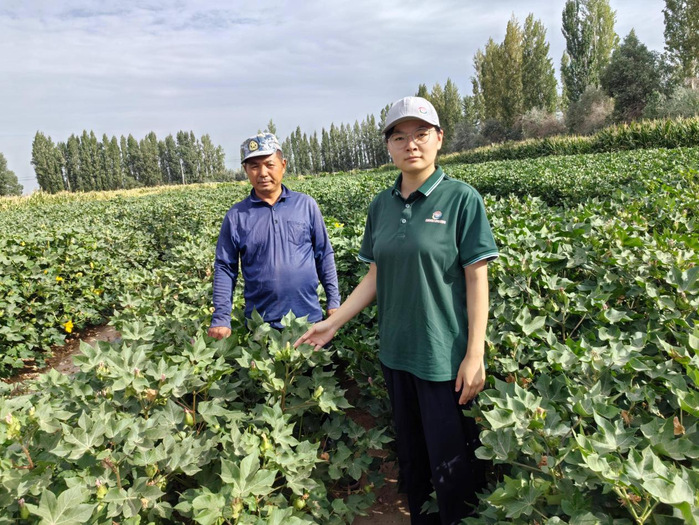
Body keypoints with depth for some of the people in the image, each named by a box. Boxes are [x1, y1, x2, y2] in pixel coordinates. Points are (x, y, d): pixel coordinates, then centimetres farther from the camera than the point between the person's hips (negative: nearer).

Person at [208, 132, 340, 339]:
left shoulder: (306, 204, 0)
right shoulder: (236, 216, -1)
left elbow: (324, 256, 4)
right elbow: (224, 269, 2)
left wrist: (333, 302, 2)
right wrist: (220, 319, -5)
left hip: (309, 318, 1)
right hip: (260, 324, 0)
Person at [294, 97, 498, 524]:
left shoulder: (461, 198, -8)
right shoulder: (381, 205, 5)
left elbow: (477, 279, -10)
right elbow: (376, 277, 9)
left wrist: (475, 355, -13)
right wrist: (333, 323, 3)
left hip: (445, 357, -5)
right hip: (397, 354, 5)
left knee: (452, 464, 8)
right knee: (411, 457, 20)